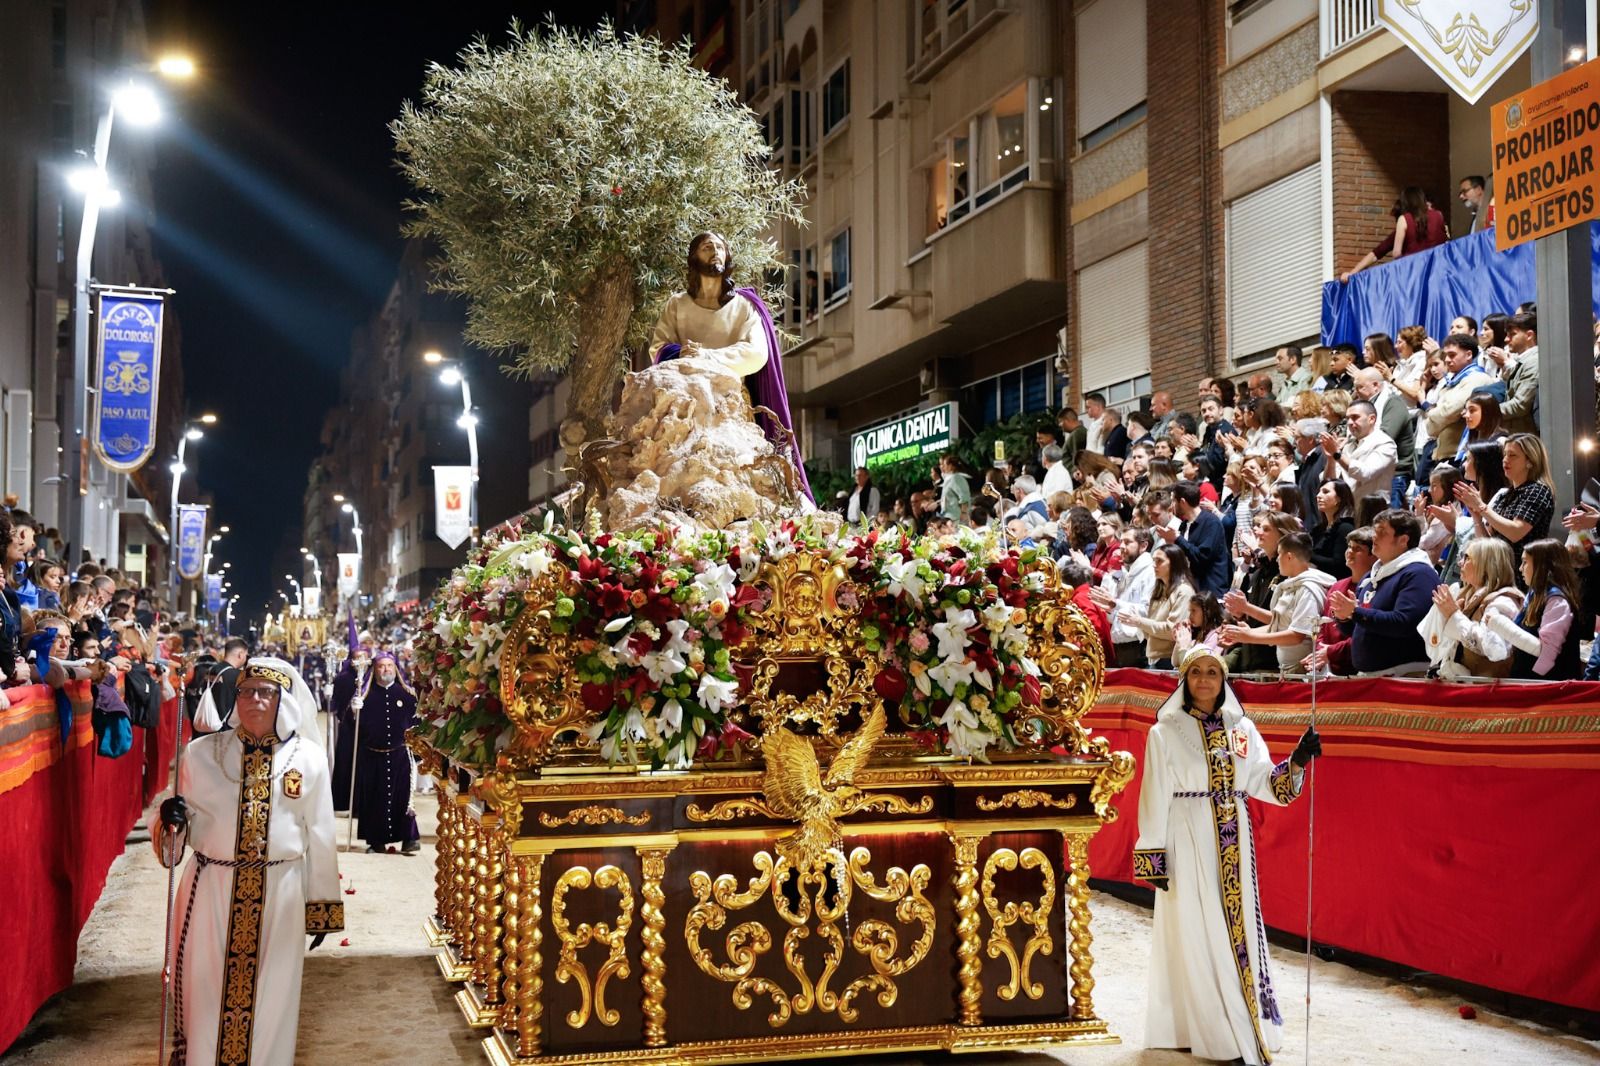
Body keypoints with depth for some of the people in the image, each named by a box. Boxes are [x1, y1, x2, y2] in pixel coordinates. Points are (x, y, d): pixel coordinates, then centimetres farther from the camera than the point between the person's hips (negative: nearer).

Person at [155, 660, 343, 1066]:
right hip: (211, 890, 0)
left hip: (279, 894, 0)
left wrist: (320, 905, 6)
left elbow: (319, 836, 5)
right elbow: (184, 826, 6)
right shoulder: (202, 752, 0)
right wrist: (172, 819, -18)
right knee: (206, 992, 7)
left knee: (271, 999, 10)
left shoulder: (308, 758, 1)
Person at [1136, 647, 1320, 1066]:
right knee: (1197, 936, -1)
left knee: (1239, 929, 6)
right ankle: (1210, 1031, 6)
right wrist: (1154, 857, -9)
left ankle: (1246, 1026, 16)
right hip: (1188, 842, -4)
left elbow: (1261, 783, 6)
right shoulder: (1166, 731, -3)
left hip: (1233, 846, 4)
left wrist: (1296, 762, -11)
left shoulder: (1242, 728, 9)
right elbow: (1155, 797, -5)